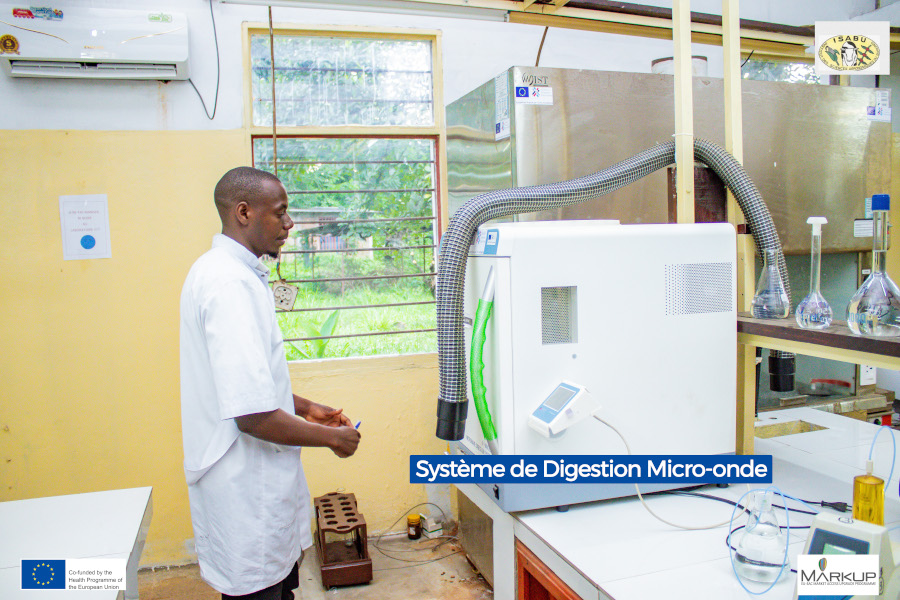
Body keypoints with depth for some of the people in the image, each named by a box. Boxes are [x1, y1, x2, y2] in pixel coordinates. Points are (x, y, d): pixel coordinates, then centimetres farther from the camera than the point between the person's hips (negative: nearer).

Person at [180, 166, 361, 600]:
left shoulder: (230, 272, 10)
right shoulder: (231, 284, -24)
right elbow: (253, 416, -29)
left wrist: (304, 407, 15)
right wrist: (331, 437, -15)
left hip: (258, 479, 10)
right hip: (247, 491, -10)